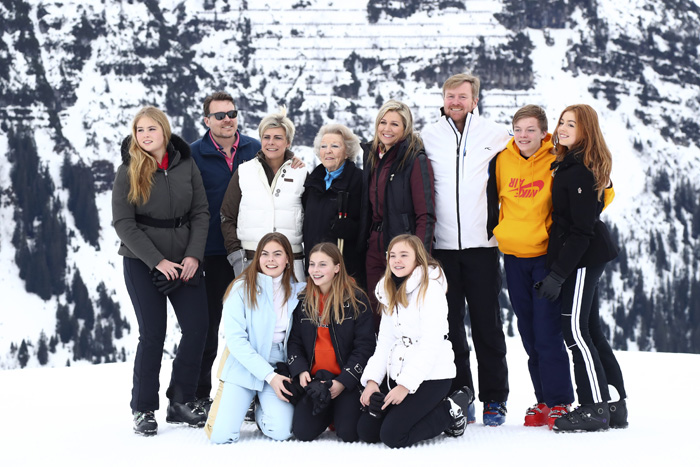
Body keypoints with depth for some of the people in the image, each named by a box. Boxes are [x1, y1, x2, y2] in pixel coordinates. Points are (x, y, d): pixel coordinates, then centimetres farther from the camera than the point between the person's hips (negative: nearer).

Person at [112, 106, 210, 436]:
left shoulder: (186, 165, 4)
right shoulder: (128, 171, -3)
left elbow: (200, 212, 4)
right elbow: (123, 222, -7)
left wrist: (193, 255, -9)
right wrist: (157, 261, -13)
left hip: (184, 260, 3)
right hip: (142, 261, -3)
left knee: (197, 327, -2)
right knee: (152, 332, -5)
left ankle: (181, 402, 12)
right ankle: (143, 410, 7)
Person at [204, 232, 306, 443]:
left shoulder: (298, 291, 3)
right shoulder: (242, 289, -8)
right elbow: (236, 340, -13)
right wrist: (269, 376, -18)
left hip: (280, 368, 2)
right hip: (243, 367, -2)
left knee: (281, 431, -20)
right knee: (222, 435, -16)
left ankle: (262, 412, 16)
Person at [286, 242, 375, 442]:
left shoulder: (356, 299, -6)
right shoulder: (303, 300, 6)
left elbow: (364, 345, -8)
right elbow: (294, 341, 9)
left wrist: (344, 381, -15)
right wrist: (300, 371, -9)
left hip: (348, 378, -3)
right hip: (314, 378, 3)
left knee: (349, 433, -19)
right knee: (303, 432, -13)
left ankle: (342, 409, 15)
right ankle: (327, 411, 18)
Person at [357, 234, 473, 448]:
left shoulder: (430, 288, -11)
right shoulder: (390, 292, 13)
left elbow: (431, 344, -18)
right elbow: (385, 340, 9)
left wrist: (406, 384, -21)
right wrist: (372, 379, -4)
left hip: (430, 375, -8)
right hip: (398, 373, 8)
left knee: (393, 435, -20)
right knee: (366, 431, -1)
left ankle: (451, 410, 2)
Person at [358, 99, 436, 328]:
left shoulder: (416, 160, -10)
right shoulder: (371, 156, 12)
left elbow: (426, 215, -14)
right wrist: (364, 244, 11)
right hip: (374, 247, 7)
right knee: (377, 312, 9)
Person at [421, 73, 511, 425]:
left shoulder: (495, 134, 4)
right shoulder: (427, 137, 9)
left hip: (481, 243, -1)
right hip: (441, 244, 2)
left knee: (487, 323, 0)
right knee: (450, 323, 3)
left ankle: (494, 399, 8)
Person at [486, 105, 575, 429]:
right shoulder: (502, 161, 3)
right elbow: (492, 196, 20)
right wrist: (496, 226, 11)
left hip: (546, 254, -5)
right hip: (513, 255, 5)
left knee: (548, 332, -8)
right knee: (529, 332, 9)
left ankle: (560, 403, 2)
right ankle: (543, 400, 17)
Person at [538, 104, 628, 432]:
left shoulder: (581, 171, -16)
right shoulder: (569, 164, 14)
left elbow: (581, 230, -19)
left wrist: (557, 274, -19)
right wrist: (556, 268, 18)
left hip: (582, 257, -10)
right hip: (584, 258, 10)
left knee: (575, 330, -8)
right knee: (590, 330, 12)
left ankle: (595, 408, -3)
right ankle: (614, 407, 17)